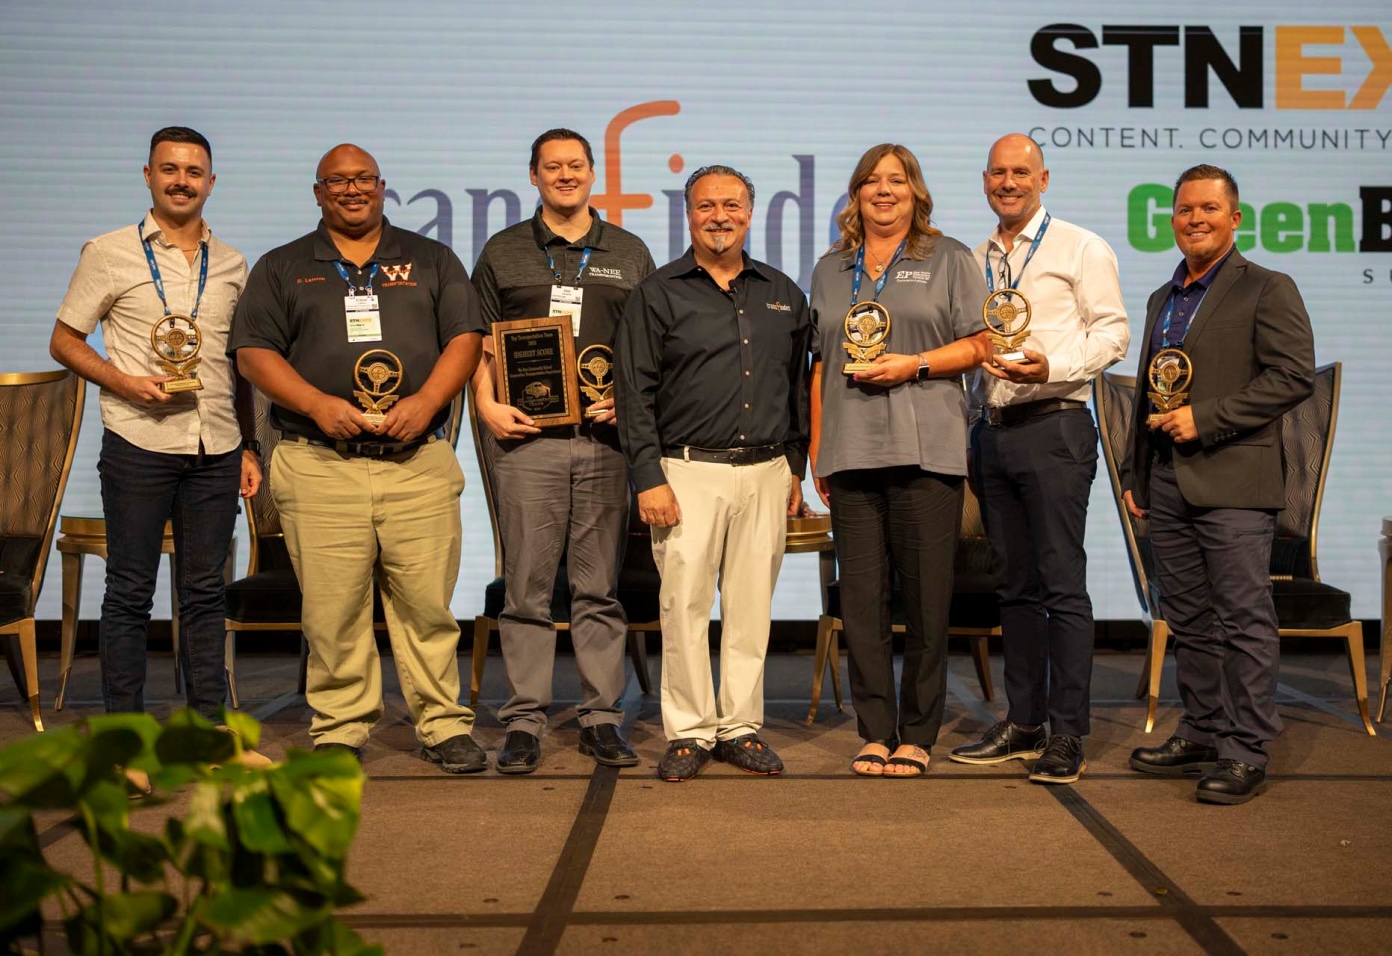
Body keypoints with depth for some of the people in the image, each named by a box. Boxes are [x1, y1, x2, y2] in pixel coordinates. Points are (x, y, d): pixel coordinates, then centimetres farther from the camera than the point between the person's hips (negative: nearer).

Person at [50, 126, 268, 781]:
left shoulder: (231, 265, 13)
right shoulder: (110, 254, 2)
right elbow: (64, 341, 4)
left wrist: (249, 446, 13)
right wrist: (126, 383, -12)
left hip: (216, 449, 3)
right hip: (139, 444, -3)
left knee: (204, 592, 8)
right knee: (130, 591, 1)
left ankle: (209, 730, 16)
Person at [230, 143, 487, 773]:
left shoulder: (431, 261, 17)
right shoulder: (282, 268, 15)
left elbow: (465, 337, 8)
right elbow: (254, 350, 7)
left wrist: (427, 400, -9)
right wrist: (318, 404, -9)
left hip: (418, 464, 0)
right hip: (319, 466, 0)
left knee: (427, 603, -1)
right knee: (332, 609, -1)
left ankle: (444, 726, 9)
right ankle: (339, 730, 12)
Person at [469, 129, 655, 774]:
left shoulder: (630, 254, 15)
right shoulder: (504, 252, 13)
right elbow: (478, 344, 11)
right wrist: (487, 405, -5)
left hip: (606, 438, 1)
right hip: (527, 437, -1)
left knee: (601, 588, 4)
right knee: (527, 587, 0)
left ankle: (601, 718, 12)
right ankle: (524, 722, 8)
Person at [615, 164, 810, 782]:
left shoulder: (783, 295, 15)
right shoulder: (658, 294, 3)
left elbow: (798, 385, 19)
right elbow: (634, 392, -1)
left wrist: (796, 466, 14)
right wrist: (648, 477, -8)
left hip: (766, 472, 3)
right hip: (689, 471, -3)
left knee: (752, 605, 6)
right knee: (685, 603, -3)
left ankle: (741, 726, 17)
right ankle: (688, 731, 8)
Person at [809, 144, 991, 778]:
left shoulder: (949, 260, 10)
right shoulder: (830, 270, 19)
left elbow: (977, 345, 5)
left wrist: (915, 364, -10)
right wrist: (816, 448, 13)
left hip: (926, 451, -3)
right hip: (850, 453, 3)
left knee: (927, 596, -2)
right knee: (861, 596, 1)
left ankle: (917, 734, 9)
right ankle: (874, 732, 10)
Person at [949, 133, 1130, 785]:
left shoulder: (1080, 249, 0)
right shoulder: (975, 261, 17)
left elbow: (1112, 333, -5)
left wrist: (1051, 366, -20)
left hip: (1053, 426, -6)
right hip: (991, 431, 6)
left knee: (1062, 585, -5)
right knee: (1016, 585, 11)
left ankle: (1067, 735, 1)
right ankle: (1022, 723, 19)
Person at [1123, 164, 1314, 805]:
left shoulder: (1268, 290, -1)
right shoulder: (1163, 300, 20)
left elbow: (1295, 374, -11)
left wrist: (1205, 418, -15)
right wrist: (1134, 474, 18)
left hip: (1233, 483, -7)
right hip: (1168, 485, 7)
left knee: (1244, 620, -3)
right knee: (1188, 621, 11)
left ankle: (1245, 753, 2)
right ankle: (1202, 735, 21)